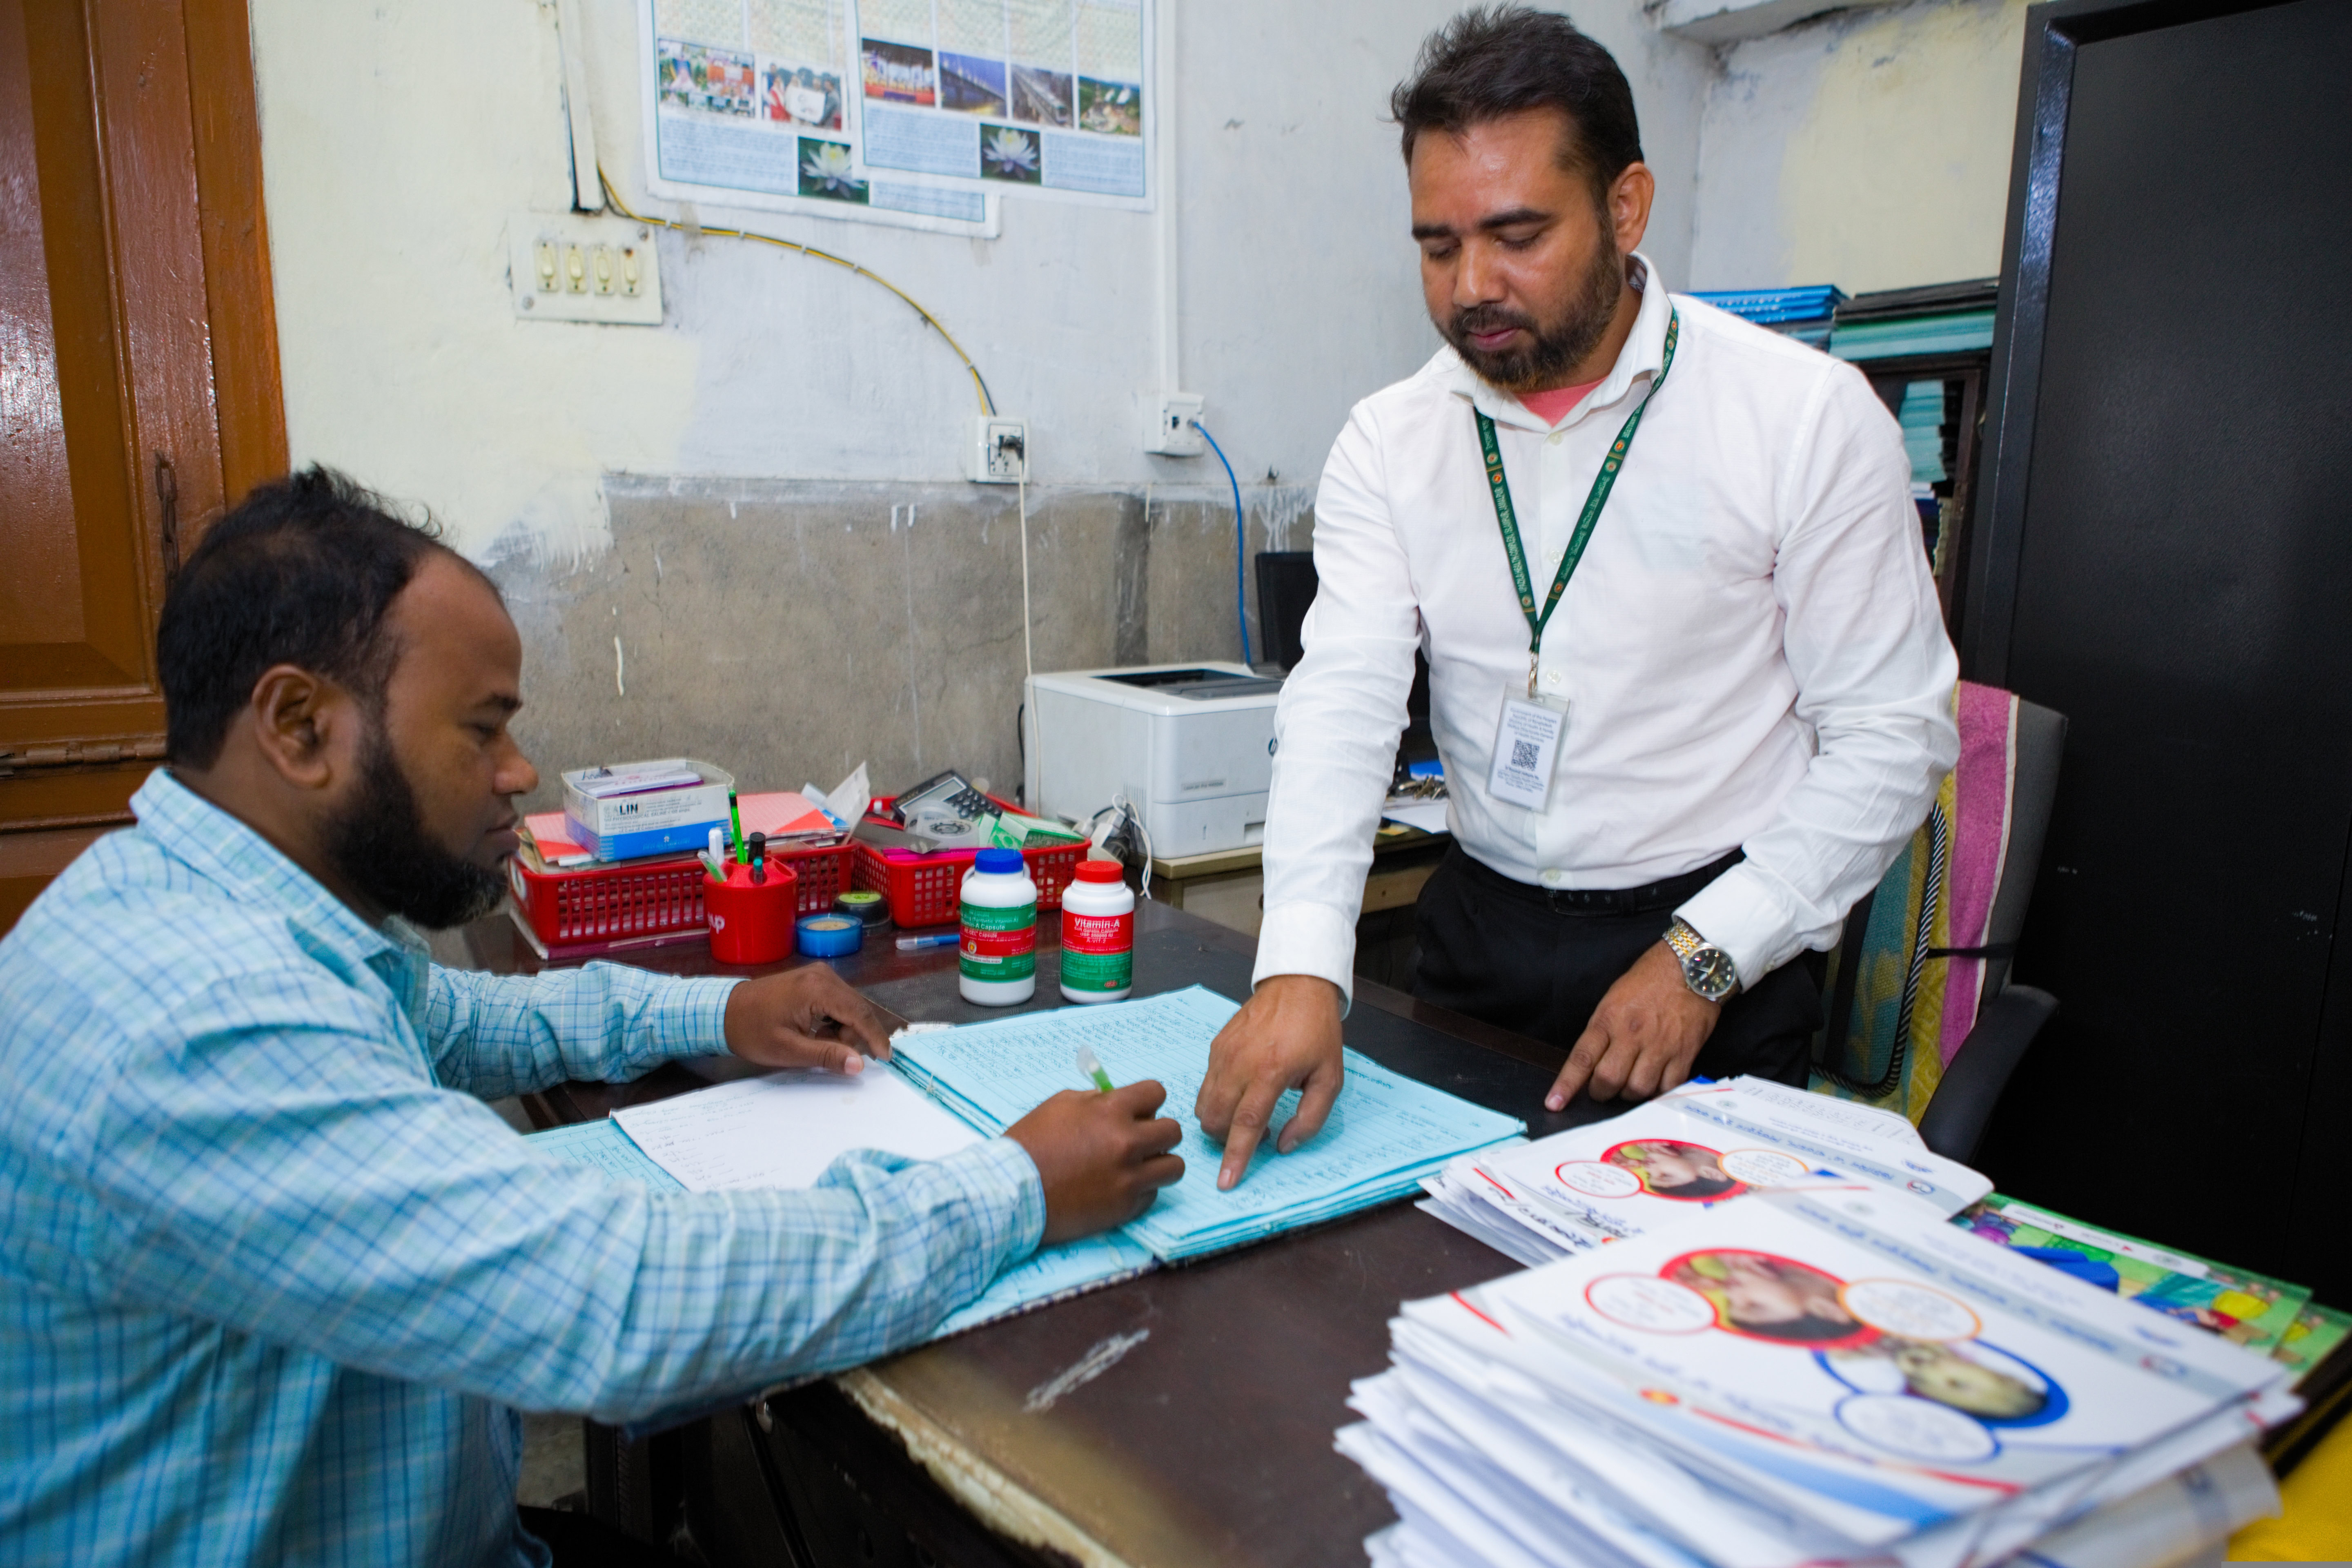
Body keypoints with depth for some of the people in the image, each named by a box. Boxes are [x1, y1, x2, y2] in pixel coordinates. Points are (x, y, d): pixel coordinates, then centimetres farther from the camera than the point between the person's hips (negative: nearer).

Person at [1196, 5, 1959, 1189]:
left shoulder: (1806, 417, -10)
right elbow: (1342, 704, -12)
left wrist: (1704, 955, -17)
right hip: (1478, 933, 3)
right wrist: (1300, 968, -27)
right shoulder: (1389, 443, -2)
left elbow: (1890, 736, -8)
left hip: (1706, 953, -2)